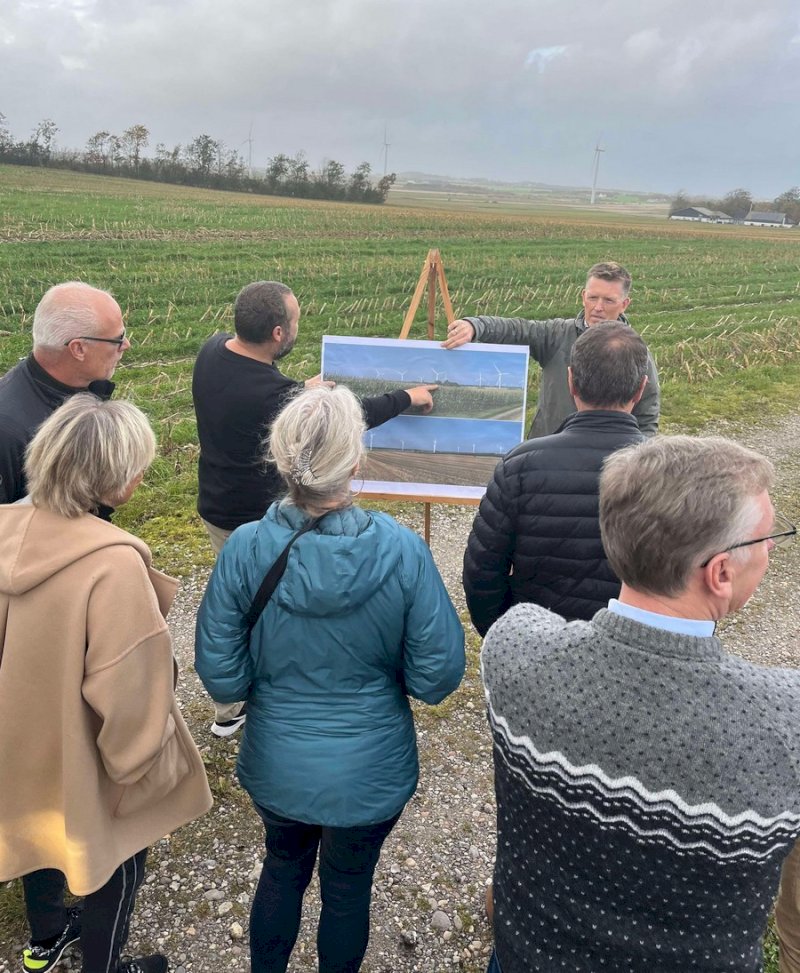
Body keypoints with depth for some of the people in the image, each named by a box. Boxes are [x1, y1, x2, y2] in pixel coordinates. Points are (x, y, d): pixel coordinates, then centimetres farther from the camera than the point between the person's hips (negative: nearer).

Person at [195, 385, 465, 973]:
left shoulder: (245, 549, -22)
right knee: (349, 888, 26)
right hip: (370, 773, -1)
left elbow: (222, 677, -14)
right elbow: (438, 676, -17)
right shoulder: (402, 550, -25)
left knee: (283, 868, 31)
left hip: (277, 766, 2)